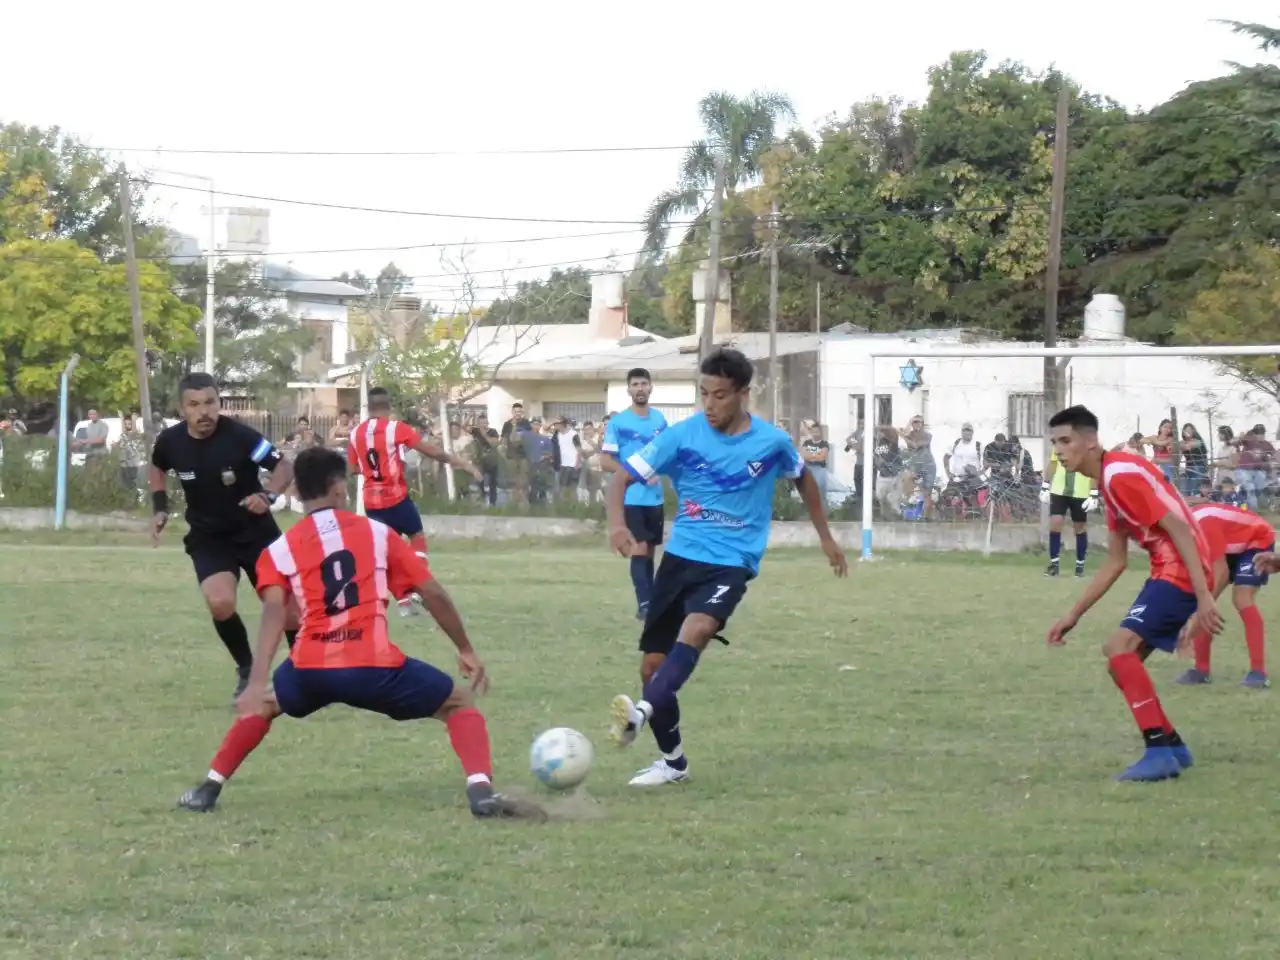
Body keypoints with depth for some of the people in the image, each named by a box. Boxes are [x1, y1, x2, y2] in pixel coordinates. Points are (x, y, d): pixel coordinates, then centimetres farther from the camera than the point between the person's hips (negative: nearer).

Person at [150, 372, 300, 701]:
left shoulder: (240, 436, -23)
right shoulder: (170, 441, -13)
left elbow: (285, 467, -15)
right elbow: (156, 468, 12)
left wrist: (268, 495, -33)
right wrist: (160, 507, 0)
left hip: (256, 531, -1)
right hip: (208, 536, 1)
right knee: (220, 603, -22)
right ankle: (247, 670, 4)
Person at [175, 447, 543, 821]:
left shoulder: (281, 549, 12)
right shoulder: (378, 533, 13)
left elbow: (274, 612, -5)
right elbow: (434, 594, 11)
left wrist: (257, 684, -14)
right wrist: (466, 650, 22)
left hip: (311, 669, 2)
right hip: (374, 667, -2)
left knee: (263, 705, 35)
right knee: (460, 704, 17)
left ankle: (208, 790, 26)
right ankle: (481, 793, -7)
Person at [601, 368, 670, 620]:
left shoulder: (660, 420, 8)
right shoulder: (618, 422, -7)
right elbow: (605, 462, -8)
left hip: (655, 497, 5)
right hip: (630, 497, -5)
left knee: (650, 551, 11)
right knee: (639, 549, -13)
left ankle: (651, 602, 16)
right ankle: (644, 604, -15)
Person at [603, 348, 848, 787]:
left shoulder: (771, 442, -3)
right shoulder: (683, 436, -4)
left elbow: (803, 478, 19)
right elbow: (622, 477, -4)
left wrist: (826, 537, 25)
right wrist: (617, 522, -24)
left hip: (731, 562, -3)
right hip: (680, 557, 3)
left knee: (695, 630, -33)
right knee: (653, 663, 3)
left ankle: (643, 712, -49)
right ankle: (672, 761, 21)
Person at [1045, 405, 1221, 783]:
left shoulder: (1122, 473, -15)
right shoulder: (1109, 481, 17)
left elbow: (1179, 528, -20)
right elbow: (1115, 563, 23)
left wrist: (1203, 596, -26)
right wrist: (1073, 616, 24)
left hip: (1181, 572, -10)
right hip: (1167, 572, 10)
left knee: (1120, 646, -19)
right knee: (1121, 658, 12)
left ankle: (1159, 751, -20)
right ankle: (1172, 746, 21)